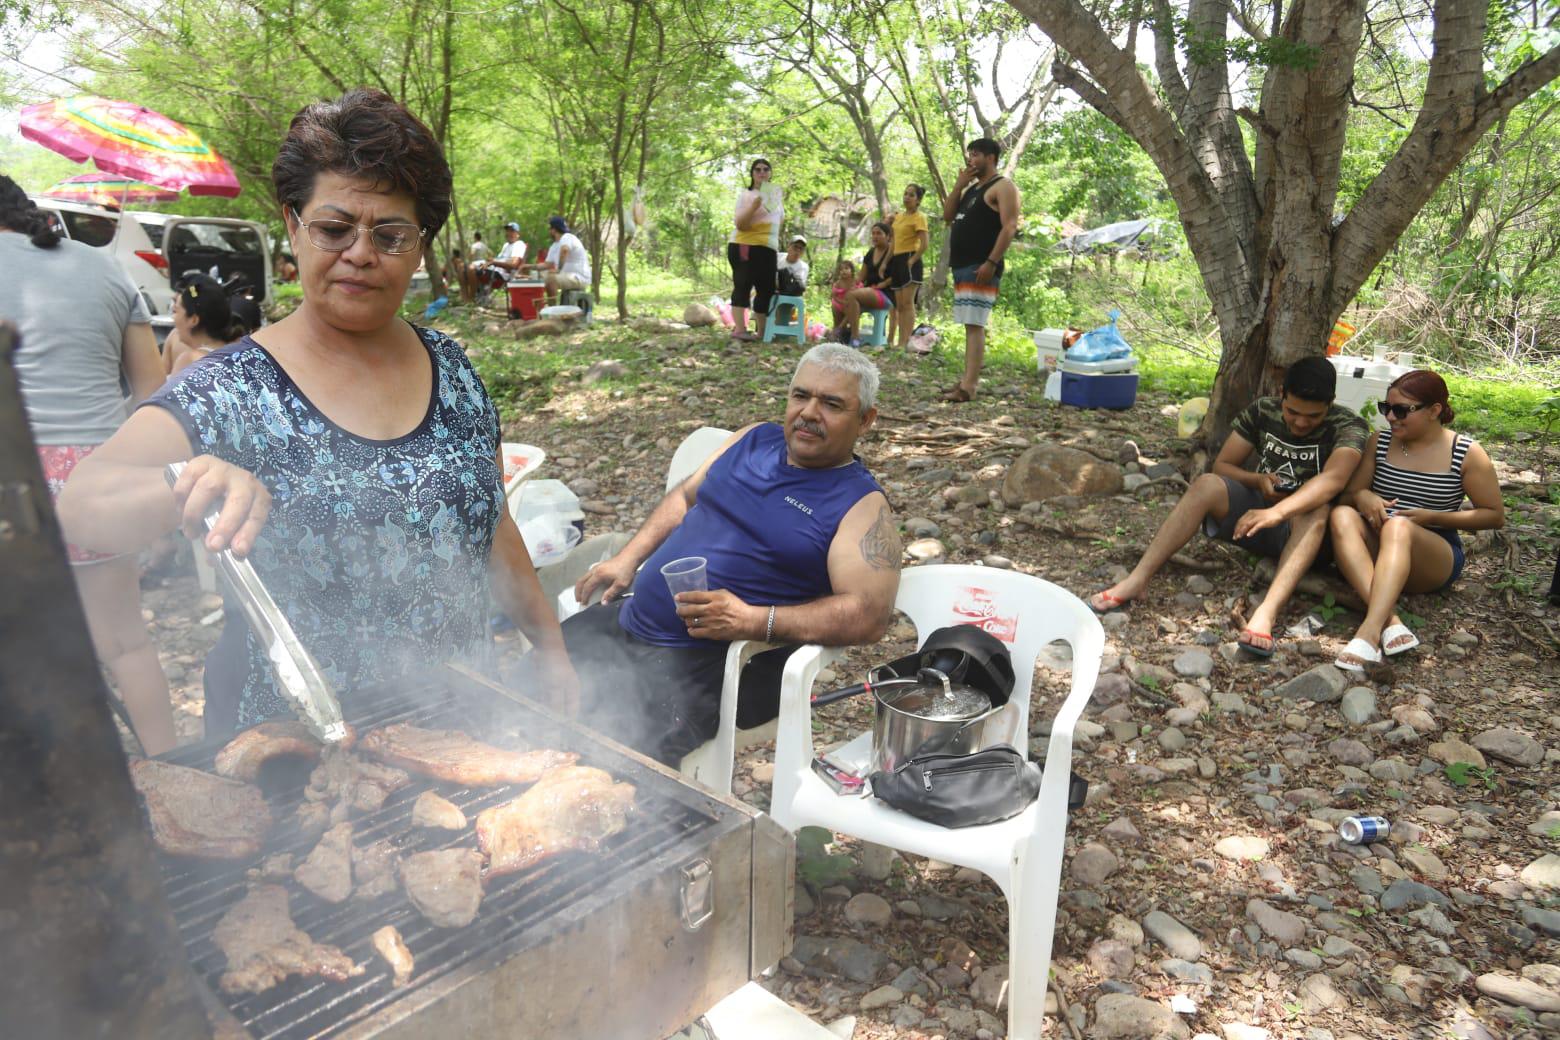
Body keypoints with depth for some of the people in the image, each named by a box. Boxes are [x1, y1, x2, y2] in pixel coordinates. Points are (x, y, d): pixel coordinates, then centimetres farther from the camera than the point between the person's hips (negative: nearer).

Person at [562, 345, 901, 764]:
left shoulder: (862, 505, -10)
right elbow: (685, 496, 21)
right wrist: (627, 559, 8)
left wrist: (750, 620, -26)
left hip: (712, 664, -7)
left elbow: (870, 616, -19)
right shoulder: (755, 439, 10)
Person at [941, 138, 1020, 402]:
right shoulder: (971, 188, 22)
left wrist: (991, 263, -24)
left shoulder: (1003, 187, -5)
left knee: (975, 325, -14)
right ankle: (967, 378, 15)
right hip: (961, 266, 9)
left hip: (981, 267, -9)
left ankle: (969, 386, -18)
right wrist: (959, 185, 8)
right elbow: (948, 217, 18)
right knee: (970, 325, 10)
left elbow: (1009, 228, -15)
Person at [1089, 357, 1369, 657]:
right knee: (1207, 484, -26)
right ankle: (1137, 580, -36)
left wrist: (1276, 512, -50)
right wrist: (1258, 480, -20)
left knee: (1318, 511, -37)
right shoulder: (1262, 411, -1)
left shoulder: (1348, 427, -13)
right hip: (1255, 512, 3)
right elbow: (1222, 465, 1)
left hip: (1302, 530, -3)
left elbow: (1333, 478, -34)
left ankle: (1267, 613, -56)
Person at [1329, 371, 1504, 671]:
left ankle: (1369, 631, -55)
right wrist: (1361, 497, -17)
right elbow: (1347, 496, 8)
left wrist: (1432, 517, -13)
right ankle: (1390, 619, -45)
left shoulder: (1467, 453, -3)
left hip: (1435, 559, -3)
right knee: (1342, 515, -29)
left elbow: (1495, 516, 1)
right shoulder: (1379, 443, 6)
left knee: (1398, 526, -37)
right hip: (1377, 550, 3)